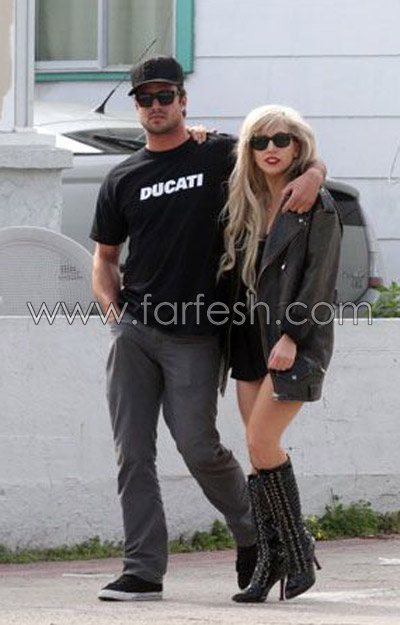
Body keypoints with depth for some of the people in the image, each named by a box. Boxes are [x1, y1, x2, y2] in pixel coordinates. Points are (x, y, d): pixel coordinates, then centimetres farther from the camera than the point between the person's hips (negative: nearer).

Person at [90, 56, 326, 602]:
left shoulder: (220, 155, 5)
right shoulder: (123, 180, 13)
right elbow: (105, 256, 22)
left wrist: (310, 177, -15)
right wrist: (112, 305, 4)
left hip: (193, 336, -3)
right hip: (133, 331, 3)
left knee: (199, 448, -6)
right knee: (133, 454, -2)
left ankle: (252, 532, 20)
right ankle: (143, 572, 0)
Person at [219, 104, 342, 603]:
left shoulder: (317, 206, -6)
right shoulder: (244, 206, 13)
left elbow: (319, 280, -12)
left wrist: (291, 336, -18)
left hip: (297, 341, -7)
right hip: (250, 337, 7)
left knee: (261, 442, -13)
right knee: (258, 447, 2)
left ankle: (296, 554, -2)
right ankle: (271, 561, 6)